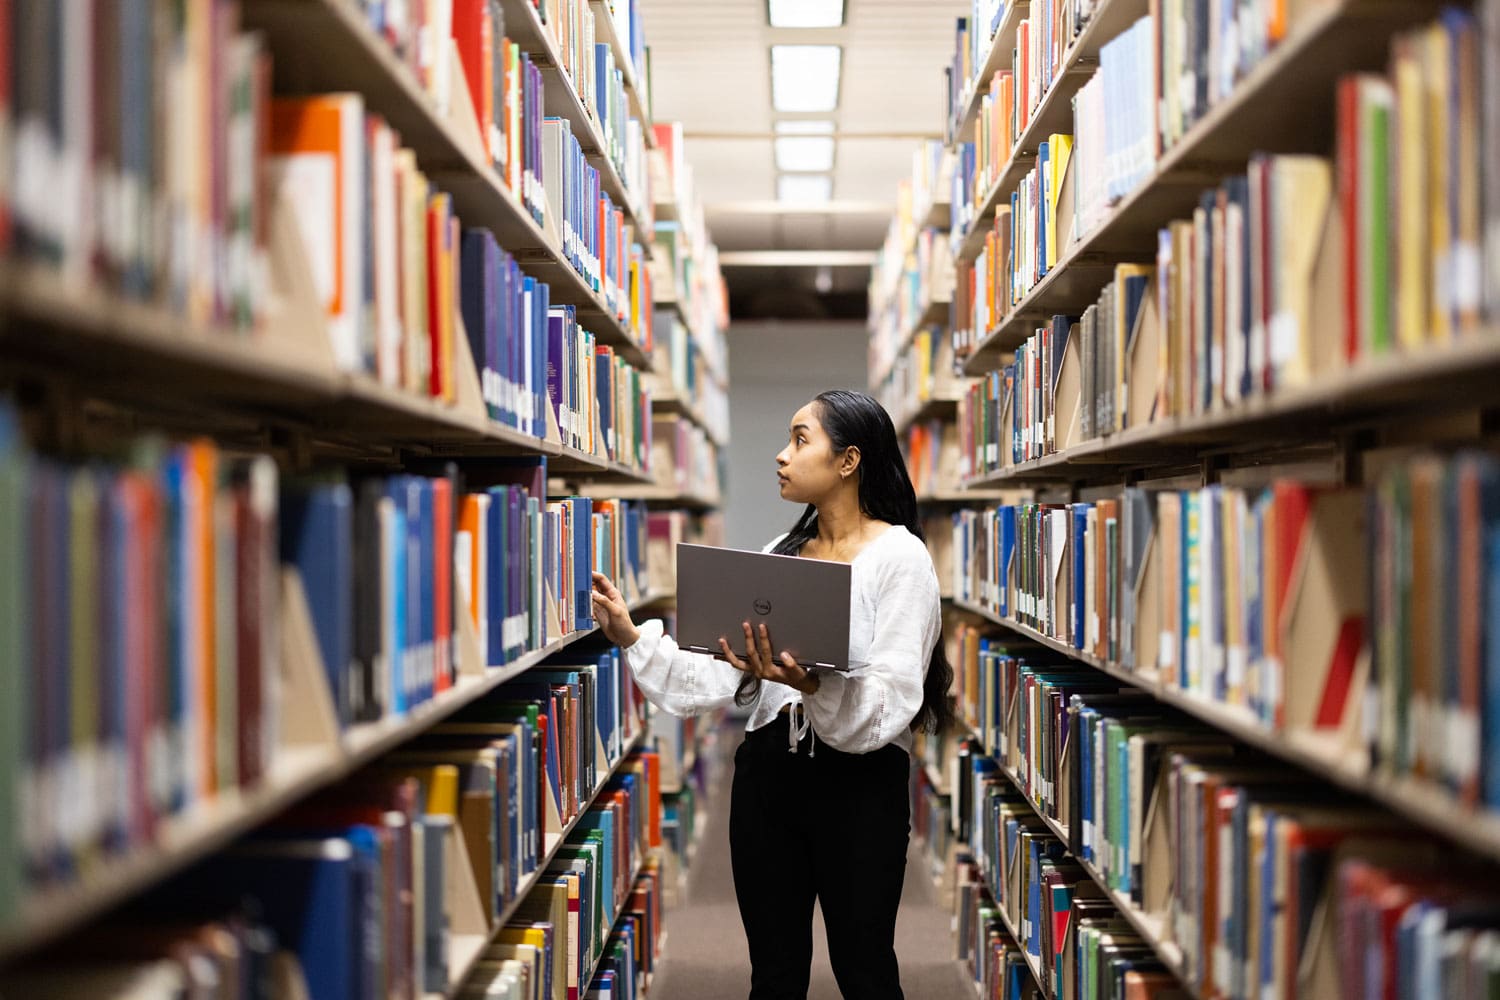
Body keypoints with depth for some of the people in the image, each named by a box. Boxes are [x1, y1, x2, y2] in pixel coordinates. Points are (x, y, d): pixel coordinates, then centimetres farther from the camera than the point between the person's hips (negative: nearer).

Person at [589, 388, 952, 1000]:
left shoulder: (899, 556, -7)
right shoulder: (778, 555, 13)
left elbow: (890, 701, -16)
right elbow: (726, 675, 6)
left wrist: (811, 685, -33)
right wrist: (632, 638, -3)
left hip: (859, 782, -6)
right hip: (768, 771, 6)